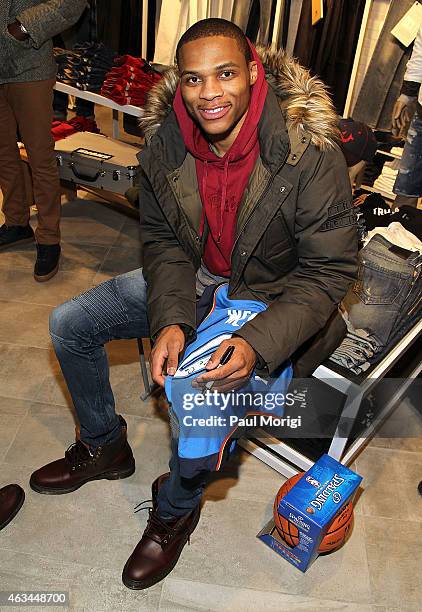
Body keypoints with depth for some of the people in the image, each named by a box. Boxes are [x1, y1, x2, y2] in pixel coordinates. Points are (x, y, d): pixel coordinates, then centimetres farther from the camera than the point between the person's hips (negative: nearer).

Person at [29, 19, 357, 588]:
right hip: (191, 281, 6)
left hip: (267, 297, -5)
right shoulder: (164, 146, -9)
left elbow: (329, 270, -20)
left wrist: (256, 343, -34)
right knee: (68, 323, 4)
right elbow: (162, 241, -2)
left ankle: (176, 508, 12)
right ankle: (105, 446, 27)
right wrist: (170, 319, -20)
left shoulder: (310, 153, -24)